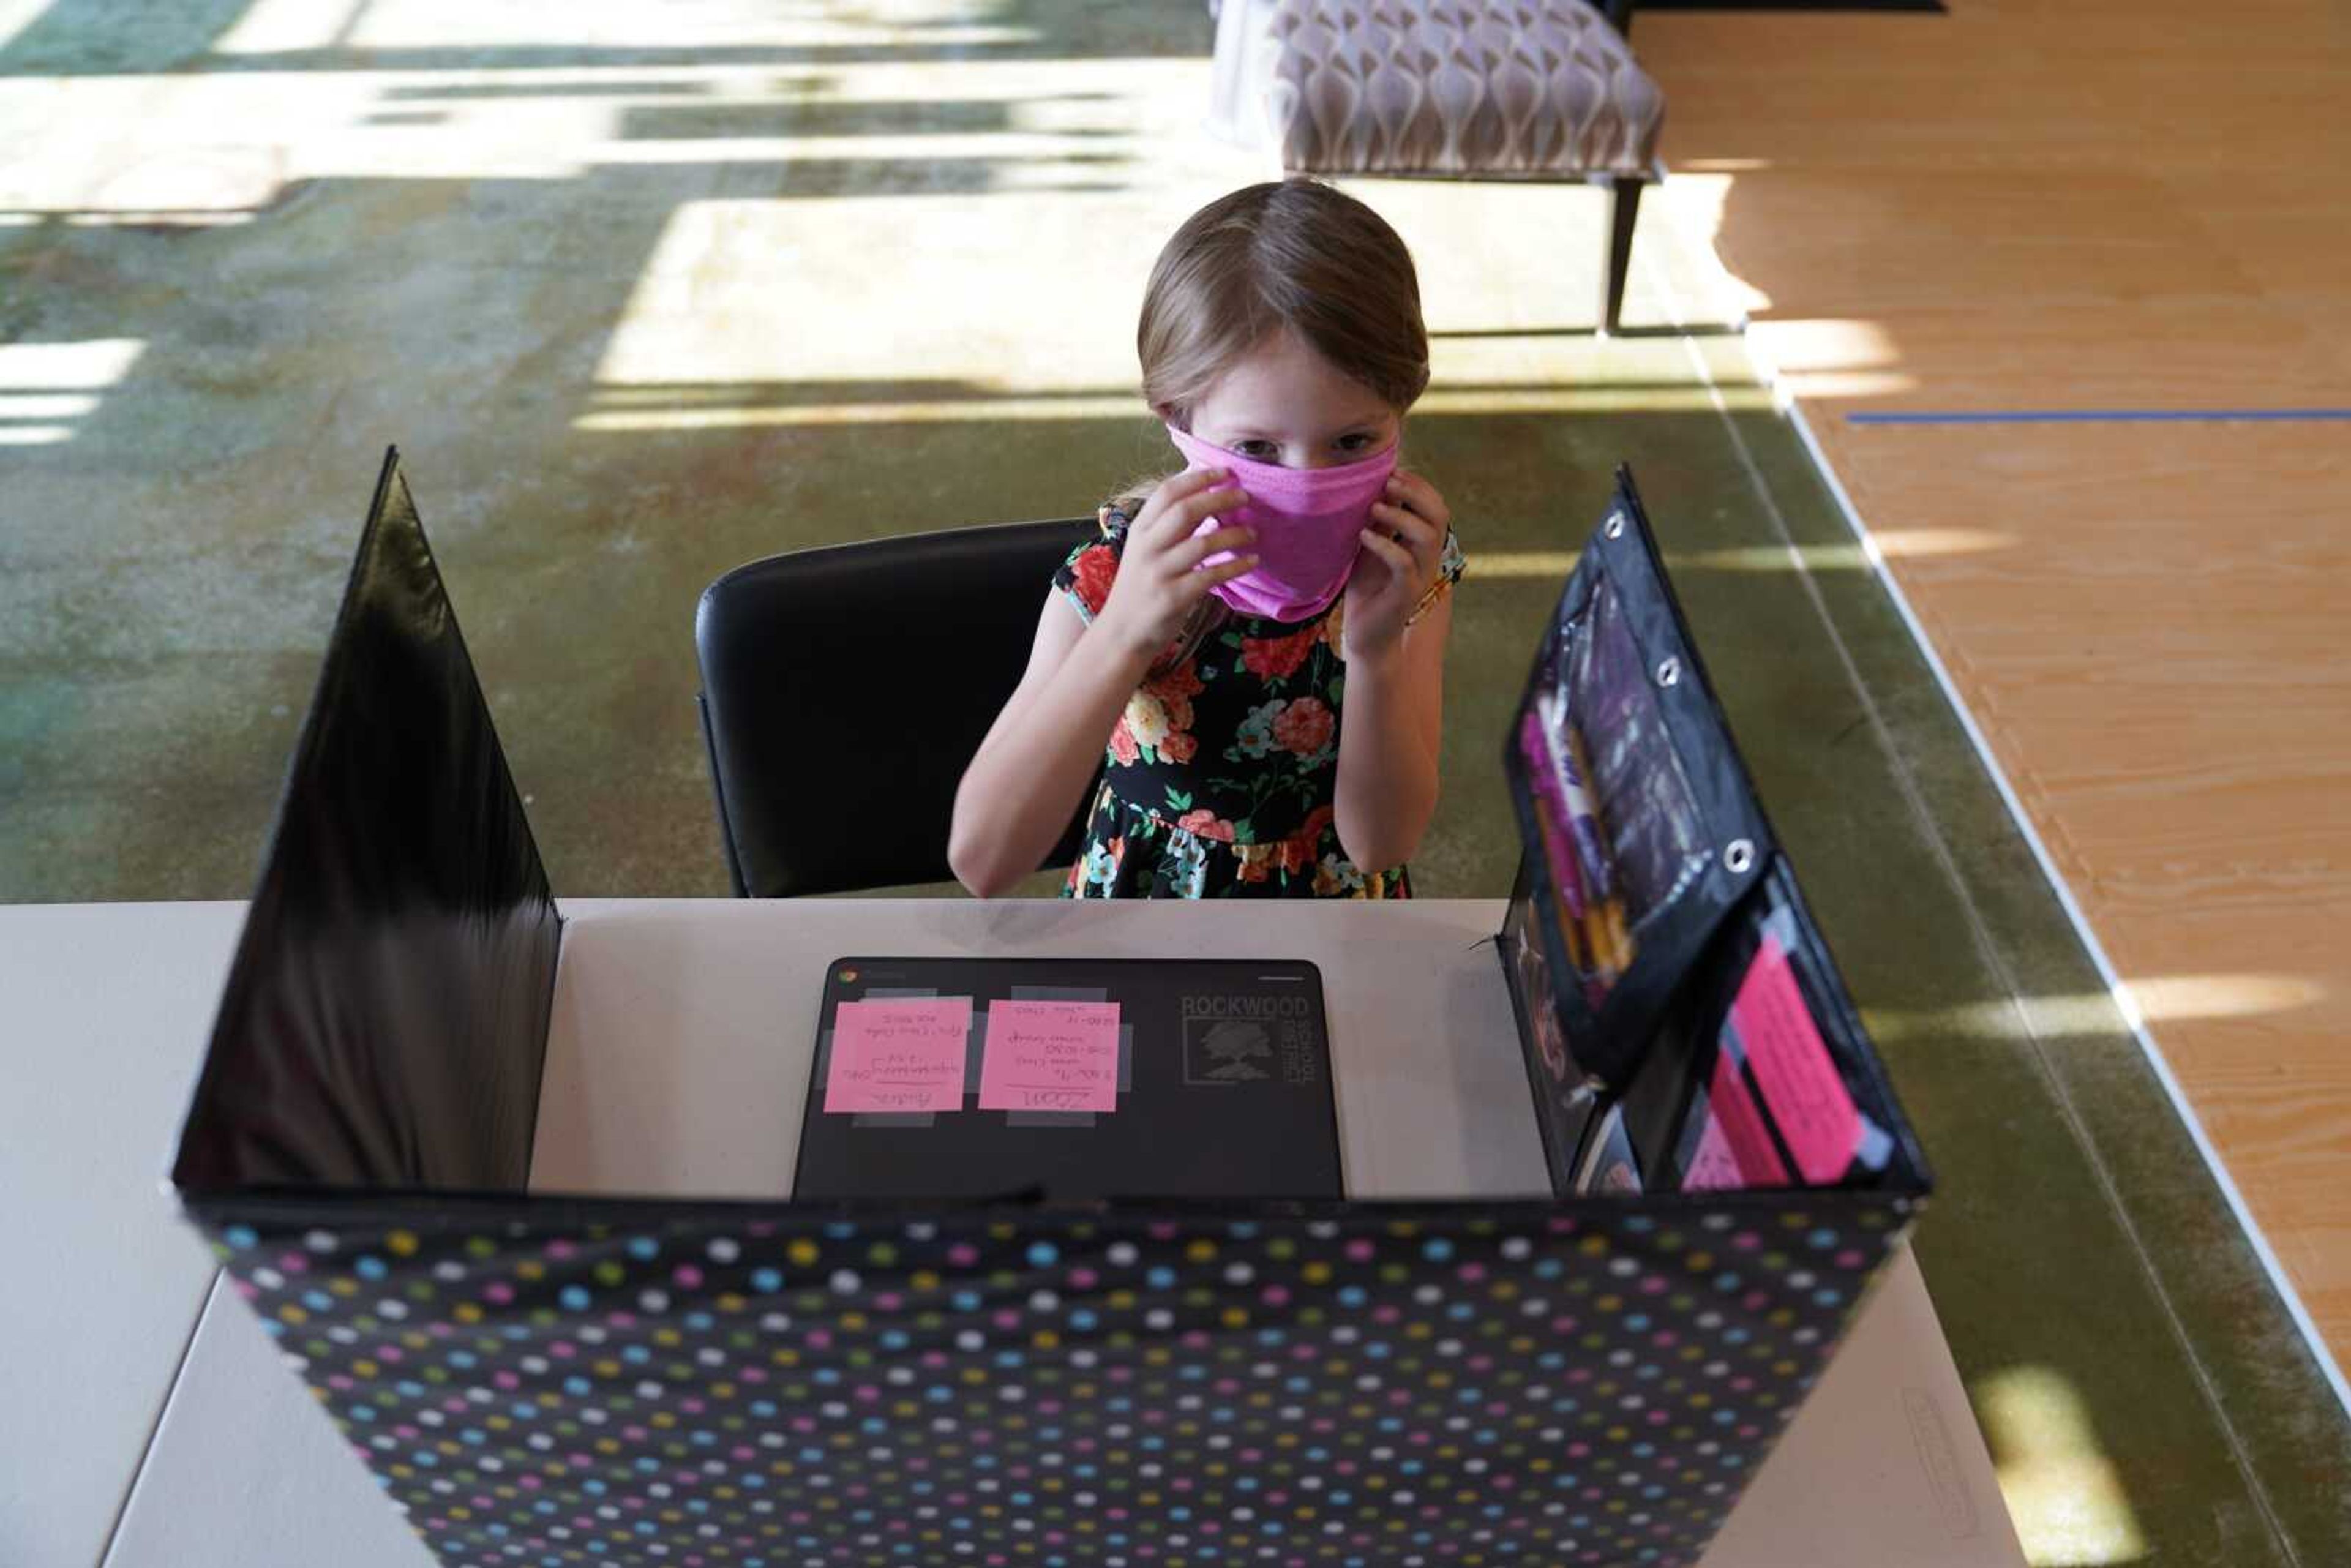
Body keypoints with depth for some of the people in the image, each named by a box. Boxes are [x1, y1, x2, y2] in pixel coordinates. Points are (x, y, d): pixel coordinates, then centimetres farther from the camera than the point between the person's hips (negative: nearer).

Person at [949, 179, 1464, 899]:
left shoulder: (1406, 568, -13)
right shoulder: (1109, 576, -19)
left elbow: (1383, 843, -14)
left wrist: (1375, 651, -28)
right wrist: (1123, 634, -34)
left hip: (1332, 893, 1)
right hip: (1145, 892, -1)